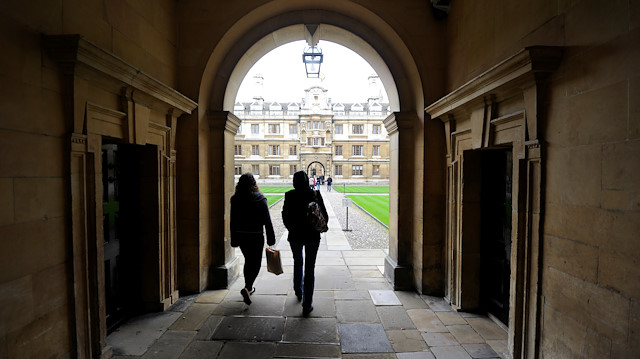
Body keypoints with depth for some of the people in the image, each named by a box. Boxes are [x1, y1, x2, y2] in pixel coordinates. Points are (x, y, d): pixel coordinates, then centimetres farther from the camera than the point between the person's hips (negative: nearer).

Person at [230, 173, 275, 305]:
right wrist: (271, 238, -2)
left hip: (240, 235, 4)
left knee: (248, 261, 21)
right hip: (256, 236, -4)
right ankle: (247, 288, -12)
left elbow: (233, 221, 3)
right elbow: (267, 220, -9)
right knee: (256, 263, 5)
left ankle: (249, 287, 32)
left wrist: (234, 239, 12)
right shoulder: (260, 199, -10)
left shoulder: (235, 199, -2)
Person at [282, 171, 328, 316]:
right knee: (310, 268, 6)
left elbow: (285, 216, -3)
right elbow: (324, 216, -6)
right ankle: (307, 305, 9)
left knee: (297, 263, 26)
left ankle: (298, 292, 44)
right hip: (312, 236, -1)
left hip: (295, 236, 1)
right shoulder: (315, 194, -9)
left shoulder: (289, 195, -9)